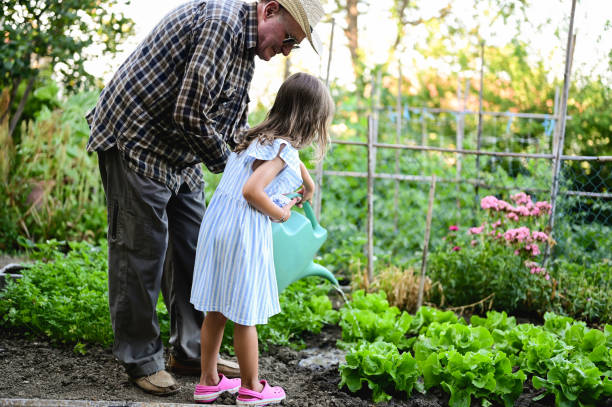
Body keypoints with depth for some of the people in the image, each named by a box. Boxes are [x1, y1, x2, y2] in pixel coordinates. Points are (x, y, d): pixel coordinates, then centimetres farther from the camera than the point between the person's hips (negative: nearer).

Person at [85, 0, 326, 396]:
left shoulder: (247, 49, 10)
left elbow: (235, 126, 18)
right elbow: (190, 114, -27)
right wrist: (226, 162, -12)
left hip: (180, 155, 10)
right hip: (135, 140, -10)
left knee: (191, 249, 11)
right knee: (142, 249, -3)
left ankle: (192, 352, 22)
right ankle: (141, 360, 10)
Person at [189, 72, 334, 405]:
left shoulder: (260, 137, 14)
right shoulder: (283, 149, -14)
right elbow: (251, 190, -26)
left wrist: (307, 183, 52)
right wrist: (280, 214, -9)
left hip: (216, 224, 9)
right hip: (245, 232, -8)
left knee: (215, 310, 16)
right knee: (245, 316, 6)